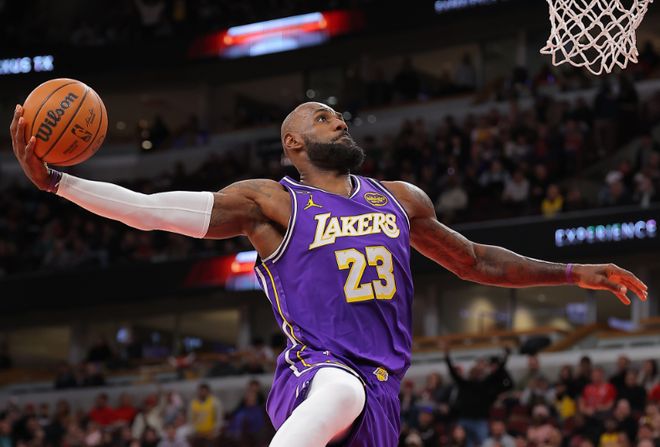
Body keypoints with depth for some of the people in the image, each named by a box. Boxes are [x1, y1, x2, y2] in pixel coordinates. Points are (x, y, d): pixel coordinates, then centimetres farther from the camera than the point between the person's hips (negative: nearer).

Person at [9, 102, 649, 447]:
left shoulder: (401, 199, 22)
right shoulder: (271, 202, 4)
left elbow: (472, 260, 34)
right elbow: (149, 210, -2)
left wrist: (574, 274, 32)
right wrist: (52, 181, -12)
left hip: (380, 391, 6)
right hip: (311, 372, -6)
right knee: (341, 392, -42)